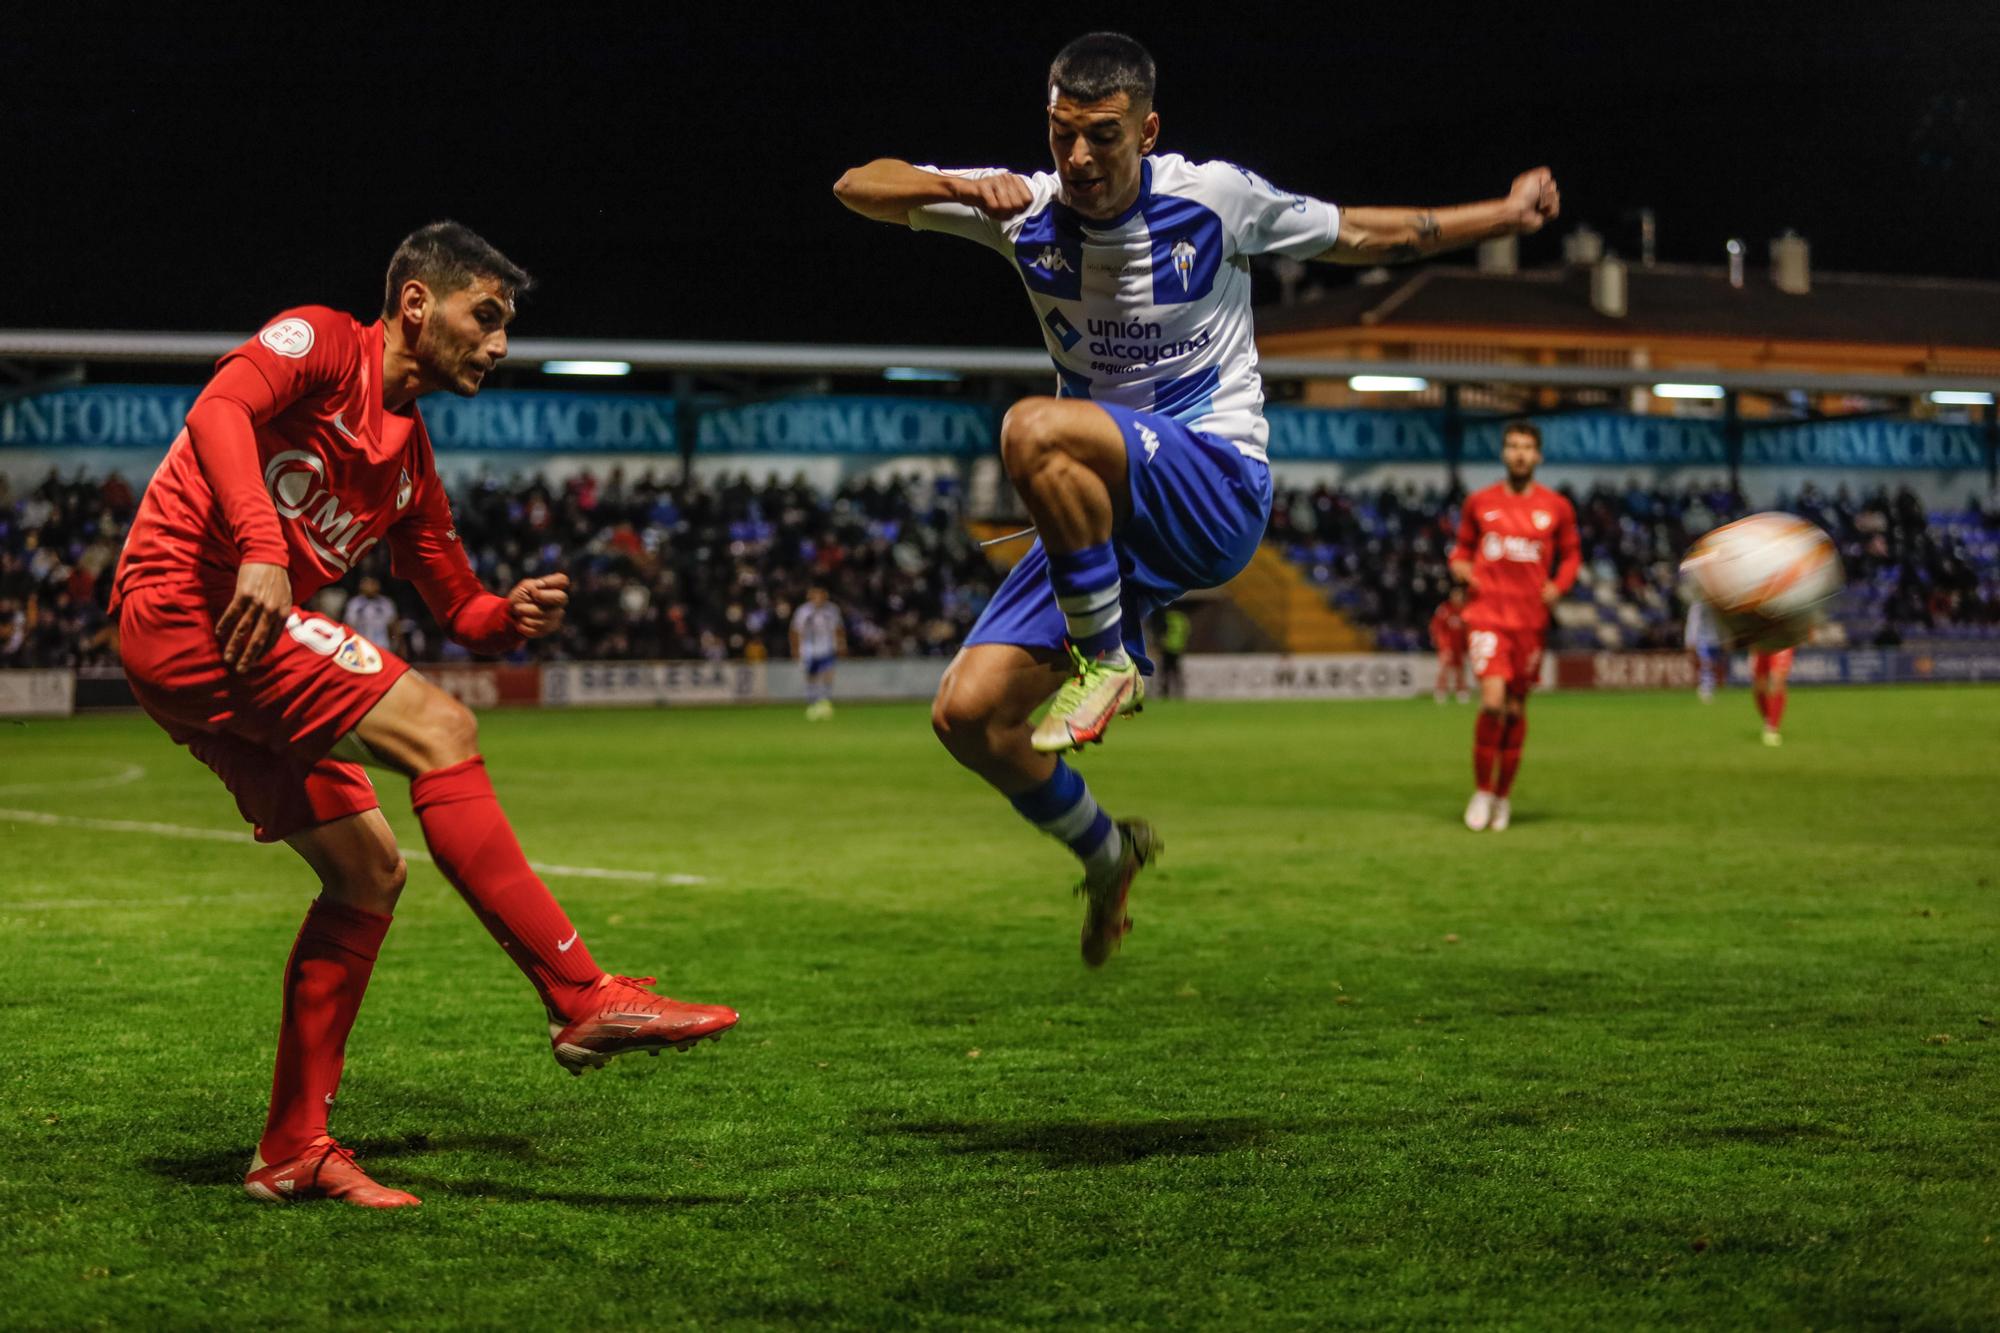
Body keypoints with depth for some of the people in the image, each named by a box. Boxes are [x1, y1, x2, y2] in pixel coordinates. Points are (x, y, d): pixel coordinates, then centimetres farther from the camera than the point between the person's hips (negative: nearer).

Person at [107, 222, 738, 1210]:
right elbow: (220, 410, -21)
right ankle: (585, 1000, -23)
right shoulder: (321, 343, -2)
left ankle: (293, 1149, 10)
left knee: (369, 872, 6)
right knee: (438, 731, -20)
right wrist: (263, 549, -36)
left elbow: (460, 615, 24)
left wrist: (513, 617, 1)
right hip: (188, 599, -10)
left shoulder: (410, 461, 22)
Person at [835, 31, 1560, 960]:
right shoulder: (1027, 209, 1)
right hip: (1108, 508, 5)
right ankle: (1105, 855, 20)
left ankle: (1108, 663, -19)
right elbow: (856, 187, -2)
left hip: (1216, 485, -5)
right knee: (968, 716, -6)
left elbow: (1356, 236, 11)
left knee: (1036, 431, -34)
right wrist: (961, 187, -21)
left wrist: (1503, 215, 13)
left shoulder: (1215, 196, -5)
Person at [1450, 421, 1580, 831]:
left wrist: (1559, 585, -2)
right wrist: (1460, 565, -4)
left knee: (1516, 709, 7)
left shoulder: (1556, 507, 5)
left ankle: (1503, 796, 22)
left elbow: (1571, 554, 16)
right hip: (1486, 613, -2)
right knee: (1492, 699, -18)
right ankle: (1481, 791, -2)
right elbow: (1463, 547, 18)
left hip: (1530, 618, 2)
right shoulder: (1479, 502, 5)